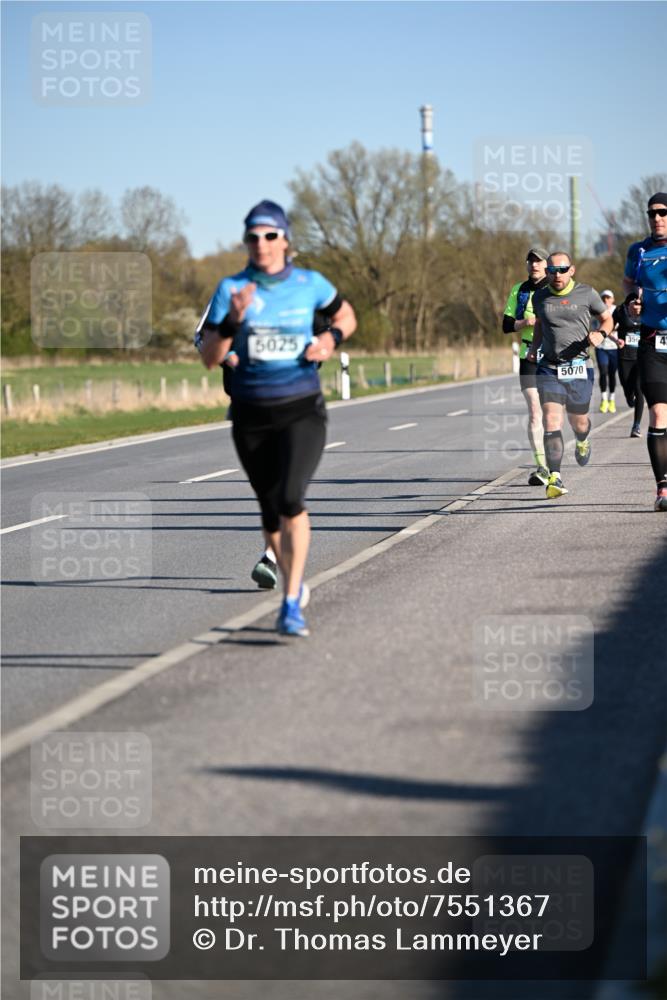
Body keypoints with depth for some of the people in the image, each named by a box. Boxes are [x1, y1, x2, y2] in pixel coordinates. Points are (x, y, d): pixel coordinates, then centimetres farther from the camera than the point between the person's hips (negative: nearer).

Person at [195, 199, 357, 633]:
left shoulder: (309, 283, -1)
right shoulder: (231, 288, -3)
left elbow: (347, 316, 17)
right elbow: (209, 357, -5)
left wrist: (332, 338, -4)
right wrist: (234, 320, -22)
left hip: (302, 410, -2)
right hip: (251, 414, 2)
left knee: (290, 498, -23)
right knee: (271, 511, 13)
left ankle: (292, 604, -19)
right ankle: (296, 585, 39)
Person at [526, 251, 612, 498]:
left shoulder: (586, 294, -1)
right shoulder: (540, 297, 5)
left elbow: (607, 318, 11)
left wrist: (600, 334, -11)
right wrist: (534, 346, 9)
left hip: (579, 369, 0)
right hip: (549, 368, 0)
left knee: (579, 422, 13)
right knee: (551, 422, -16)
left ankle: (582, 442, 52)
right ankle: (554, 478, -19)